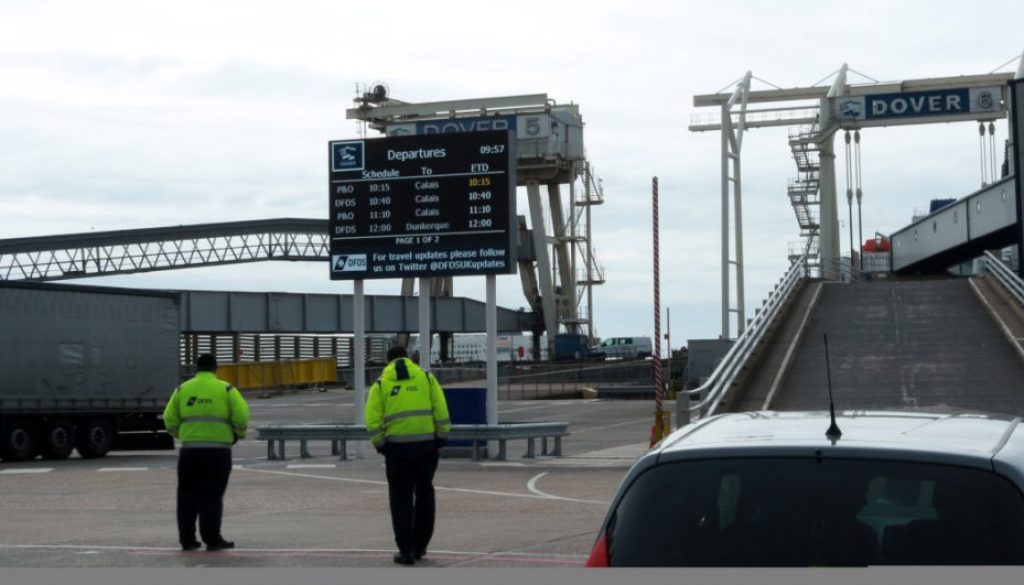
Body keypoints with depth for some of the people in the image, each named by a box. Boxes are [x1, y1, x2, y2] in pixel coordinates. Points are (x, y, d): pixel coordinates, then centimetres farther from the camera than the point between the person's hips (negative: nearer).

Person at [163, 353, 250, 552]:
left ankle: (187, 539, 11)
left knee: (188, 496, 9)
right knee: (212, 496, 1)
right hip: (218, 451, -2)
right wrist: (238, 434, 11)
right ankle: (212, 539, -2)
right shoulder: (226, 389, 1)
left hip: (189, 450, 2)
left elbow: (169, 419, 3)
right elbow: (242, 416, -7)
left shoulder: (183, 389, 7)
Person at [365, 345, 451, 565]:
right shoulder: (426, 377, 8)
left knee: (401, 498, 7)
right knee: (424, 493, 17)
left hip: (397, 447, -1)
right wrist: (441, 440, 6)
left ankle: (406, 551, 4)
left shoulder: (380, 384, 6)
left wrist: (381, 446, 7)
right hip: (426, 445, 1)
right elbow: (441, 411, 0)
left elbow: (373, 421, -3)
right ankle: (420, 546, 21)